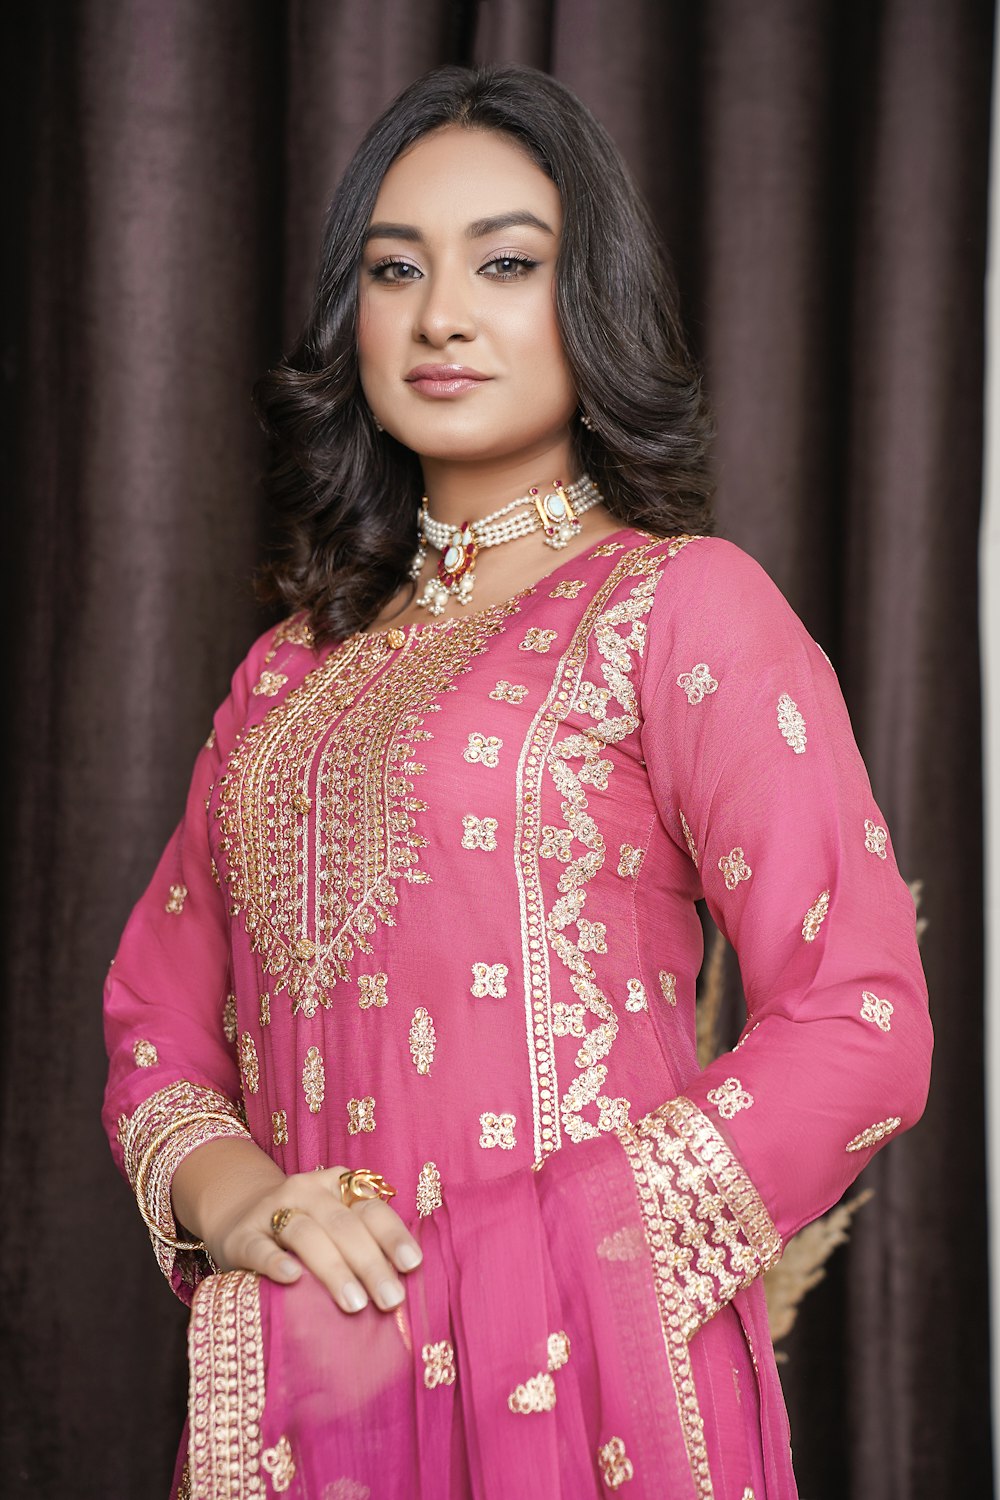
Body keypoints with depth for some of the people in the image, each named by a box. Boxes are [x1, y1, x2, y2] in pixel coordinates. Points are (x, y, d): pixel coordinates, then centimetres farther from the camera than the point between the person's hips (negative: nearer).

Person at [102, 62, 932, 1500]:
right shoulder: (292, 672, 12)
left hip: (578, 1382, -4)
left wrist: (479, 1273, -17)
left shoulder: (683, 601, -4)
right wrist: (228, 1198, -10)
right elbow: (158, 1018, 12)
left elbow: (860, 1029, -12)